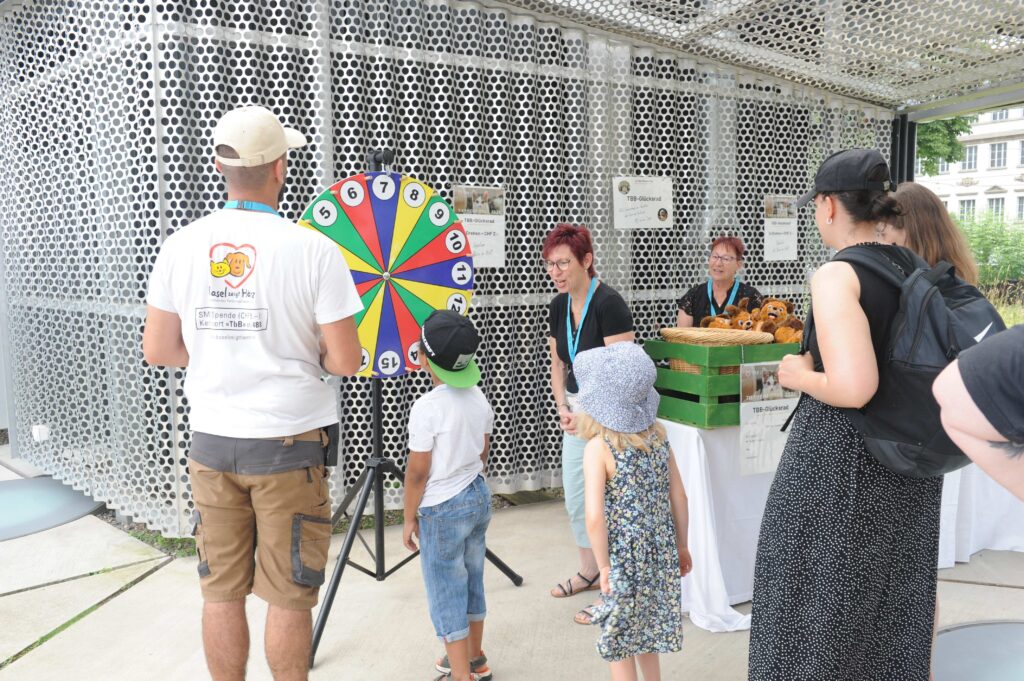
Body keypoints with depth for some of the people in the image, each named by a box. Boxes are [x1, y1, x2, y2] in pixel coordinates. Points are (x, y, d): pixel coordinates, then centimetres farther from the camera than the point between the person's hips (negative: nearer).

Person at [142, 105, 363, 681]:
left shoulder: (181, 246, -1)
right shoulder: (314, 250, -13)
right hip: (289, 443, -3)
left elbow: (157, 349, 4)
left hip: (212, 441, 4)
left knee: (222, 591, 15)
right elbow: (345, 362, -12)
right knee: (288, 596, 8)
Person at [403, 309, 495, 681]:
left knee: (446, 594, 5)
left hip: (442, 510, -8)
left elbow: (418, 470, -17)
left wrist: (409, 517, -5)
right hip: (478, 497, 8)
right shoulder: (478, 398, 1)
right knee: (472, 581, 20)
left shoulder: (427, 407, -21)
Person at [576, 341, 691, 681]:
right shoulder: (658, 434, -1)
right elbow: (679, 496, 4)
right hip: (660, 553, 6)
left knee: (618, 643, 14)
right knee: (645, 633, 25)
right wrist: (681, 545, 16)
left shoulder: (598, 449, -18)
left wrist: (603, 566, -12)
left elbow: (594, 518, -24)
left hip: (622, 559, -5)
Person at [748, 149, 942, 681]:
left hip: (837, 457, -7)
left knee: (819, 600, 10)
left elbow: (854, 388, -30)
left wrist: (801, 376, -12)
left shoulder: (835, 276, -19)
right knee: (892, 596, 21)